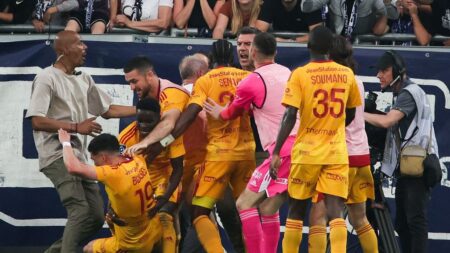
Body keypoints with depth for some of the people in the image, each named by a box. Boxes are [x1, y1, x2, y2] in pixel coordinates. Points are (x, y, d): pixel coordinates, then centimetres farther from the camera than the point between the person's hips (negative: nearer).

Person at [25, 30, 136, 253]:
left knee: (96, 216, 6)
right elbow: (37, 121, -16)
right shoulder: (47, 78, -8)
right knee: (80, 211, -20)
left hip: (78, 156, 9)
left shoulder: (84, 80, 16)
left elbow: (107, 110, 23)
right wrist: (76, 127, -17)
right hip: (58, 156, -9)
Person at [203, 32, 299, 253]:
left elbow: (231, 114, 11)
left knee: (245, 203, -2)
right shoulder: (288, 74, 15)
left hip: (283, 151, -8)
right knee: (268, 208, 16)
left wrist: (217, 113, 34)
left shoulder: (251, 82, -6)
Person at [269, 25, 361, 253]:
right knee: (335, 211, -5)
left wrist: (276, 152, -10)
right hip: (337, 152, 2)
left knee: (296, 209, 13)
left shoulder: (300, 74, -7)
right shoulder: (347, 74, 4)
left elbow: (290, 116, -13)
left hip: (307, 151, -2)